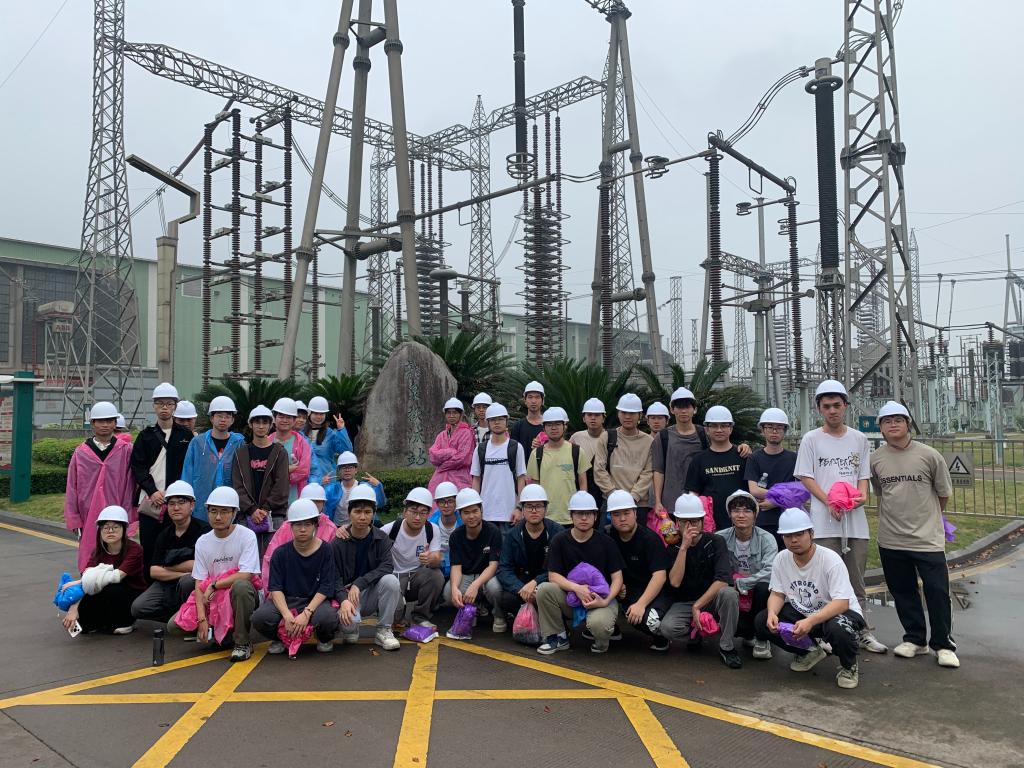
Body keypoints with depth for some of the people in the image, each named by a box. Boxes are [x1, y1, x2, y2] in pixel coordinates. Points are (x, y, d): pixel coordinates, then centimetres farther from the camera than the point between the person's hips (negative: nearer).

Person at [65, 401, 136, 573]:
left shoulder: (126, 450, 1)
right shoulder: (80, 453, 5)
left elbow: (129, 486, 1)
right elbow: (71, 489, 8)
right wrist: (73, 519, 6)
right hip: (88, 518, 2)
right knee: (89, 557, 5)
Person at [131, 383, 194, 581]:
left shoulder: (186, 435, 8)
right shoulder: (146, 435, 11)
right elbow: (138, 467, 5)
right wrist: (153, 491, -9)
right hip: (150, 502, 1)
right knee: (148, 548, 3)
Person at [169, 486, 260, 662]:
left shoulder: (247, 536, -11)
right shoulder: (202, 542, 1)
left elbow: (245, 575, -21)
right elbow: (199, 583, -3)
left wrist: (214, 586, -17)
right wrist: (202, 618, -14)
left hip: (242, 595, -4)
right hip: (211, 598, 5)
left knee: (241, 586, -38)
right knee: (174, 626, -10)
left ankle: (242, 642, -18)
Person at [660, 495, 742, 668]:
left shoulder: (715, 542, -8)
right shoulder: (673, 547, -3)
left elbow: (723, 580, -20)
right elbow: (675, 582, -19)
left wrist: (697, 605, -23)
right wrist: (684, 547, -25)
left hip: (712, 600, -1)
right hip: (683, 603, 1)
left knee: (729, 594, -34)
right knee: (667, 628, -30)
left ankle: (727, 647, -13)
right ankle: (695, 635, 6)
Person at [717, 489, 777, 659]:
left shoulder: (766, 539, -9)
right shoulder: (721, 538, -5)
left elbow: (770, 572, -24)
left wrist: (739, 584, -24)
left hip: (758, 596, 0)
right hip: (734, 597, 1)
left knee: (764, 586, -33)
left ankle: (762, 638, -7)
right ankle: (750, 635, 8)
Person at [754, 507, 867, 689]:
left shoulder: (830, 560, -24)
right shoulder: (781, 559, -7)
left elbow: (842, 603, -30)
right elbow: (777, 594, 0)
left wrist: (811, 621, -44)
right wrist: (772, 613, -25)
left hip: (837, 611, -5)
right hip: (801, 611, 6)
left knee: (838, 629, -40)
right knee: (762, 621, -14)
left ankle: (849, 667, -3)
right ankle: (808, 652, 12)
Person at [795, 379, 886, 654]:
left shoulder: (859, 439, 12)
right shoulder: (811, 439, 2)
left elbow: (863, 475, 14)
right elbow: (806, 477, -2)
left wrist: (862, 495, -7)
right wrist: (829, 501, -15)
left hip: (855, 519, 3)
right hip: (824, 521, -3)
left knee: (856, 579, 10)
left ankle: (860, 631, 19)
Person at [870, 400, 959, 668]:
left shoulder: (929, 455, -7)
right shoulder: (875, 459, 1)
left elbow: (944, 493, 5)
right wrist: (897, 515, 10)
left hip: (927, 538, -3)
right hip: (891, 539, 3)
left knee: (937, 591, 1)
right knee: (902, 591, 12)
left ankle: (943, 644, 17)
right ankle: (915, 639, 28)